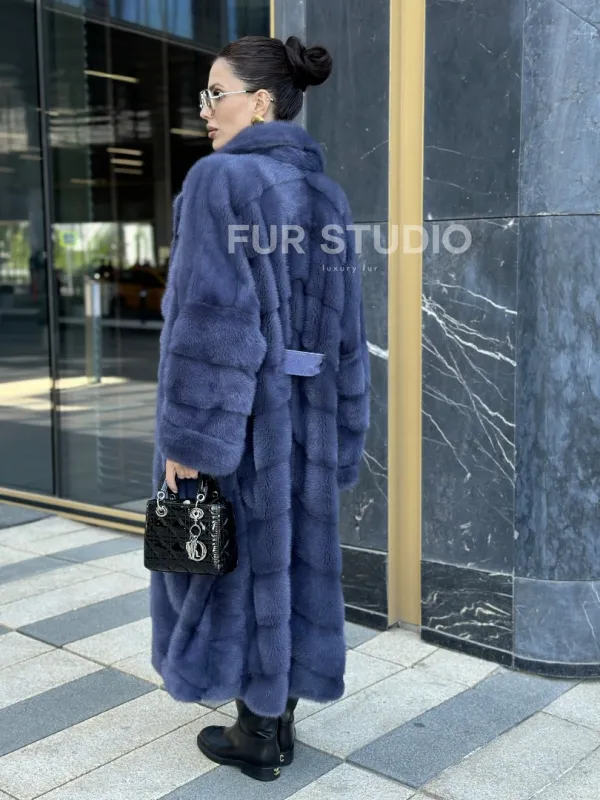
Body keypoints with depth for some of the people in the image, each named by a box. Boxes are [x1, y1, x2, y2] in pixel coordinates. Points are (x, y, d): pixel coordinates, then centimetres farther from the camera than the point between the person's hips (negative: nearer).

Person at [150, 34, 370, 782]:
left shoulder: (219, 180, -15)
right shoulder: (323, 193, 7)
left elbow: (210, 319, -22)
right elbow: (344, 324, 8)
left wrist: (186, 436, -17)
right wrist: (333, 426, 14)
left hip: (233, 409, -7)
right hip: (301, 410, 7)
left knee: (235, 560, 6)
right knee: (289, 555, 15)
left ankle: (257, 737, 19)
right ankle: (280, 719, 27)